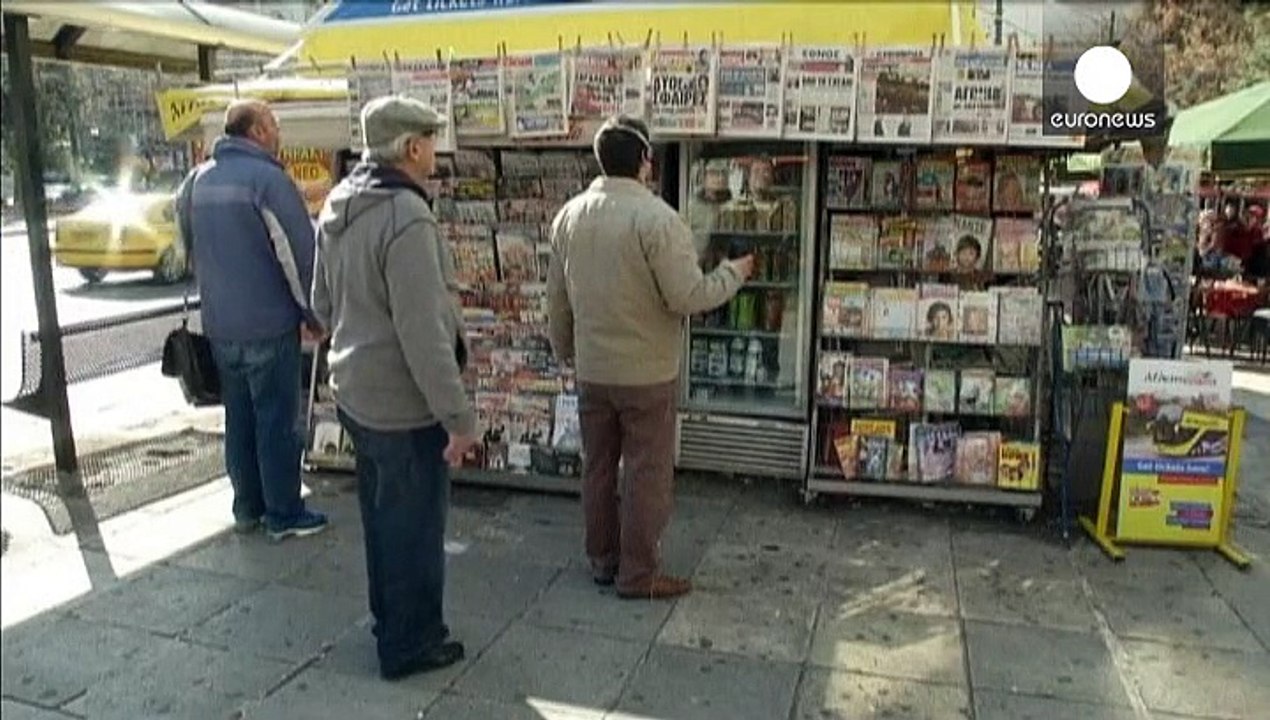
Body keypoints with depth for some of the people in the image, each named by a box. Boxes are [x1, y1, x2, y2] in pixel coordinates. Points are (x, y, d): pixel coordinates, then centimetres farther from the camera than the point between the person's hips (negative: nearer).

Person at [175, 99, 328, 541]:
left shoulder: (196, 181, 9)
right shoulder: (266, 178, -14)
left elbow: (191, 248, 19)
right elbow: (299, 252, -16)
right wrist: (313, 313, -6)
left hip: (219, 324, 7)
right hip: (269, 323, -7)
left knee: (238, 418, 16)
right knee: (277, 421, 2)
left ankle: (247, 508, 25)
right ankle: (284, 514, 11)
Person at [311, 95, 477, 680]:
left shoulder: (338, 206, 5)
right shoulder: (406, 218, -24)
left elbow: (323, 302, 15)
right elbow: (424, 335, -27)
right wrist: (459, 418, -21)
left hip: (353, 390, 9)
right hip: (403, 403, -9)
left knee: (380, 515, 22)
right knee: (414, 527, 8)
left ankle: (389, 620, 39)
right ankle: (409, 643, 24)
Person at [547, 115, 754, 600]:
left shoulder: (569, 216, 2)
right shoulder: (656, 218, -19)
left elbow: (557, 296, 9)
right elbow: (688, 297, -20)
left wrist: (565, 350, 22)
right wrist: (732, 275, -2)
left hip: (591, 370, 6)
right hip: (647, 373, -6)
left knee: (597, 468, 16)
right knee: (647, 474, 7)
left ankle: (602, 560, 30)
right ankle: (638, 574, 16)